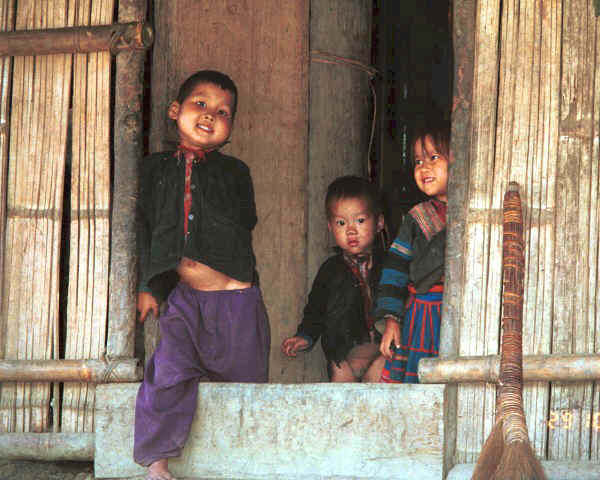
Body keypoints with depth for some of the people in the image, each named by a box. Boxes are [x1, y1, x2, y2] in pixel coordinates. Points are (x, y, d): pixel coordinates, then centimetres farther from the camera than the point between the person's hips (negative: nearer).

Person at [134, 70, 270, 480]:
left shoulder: (234, 172, 9)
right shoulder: (157, 169, 11)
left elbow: (245, 227, 10)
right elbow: (145, 228, 12)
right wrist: (148, 286, 7)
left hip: (234, 297, 0)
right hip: (183, 298, 0)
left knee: (244, 380, 5)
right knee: (169, 372, -16)